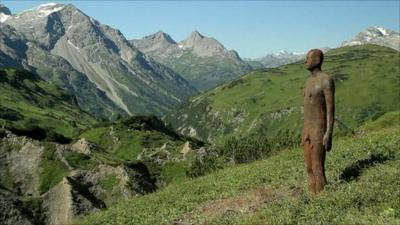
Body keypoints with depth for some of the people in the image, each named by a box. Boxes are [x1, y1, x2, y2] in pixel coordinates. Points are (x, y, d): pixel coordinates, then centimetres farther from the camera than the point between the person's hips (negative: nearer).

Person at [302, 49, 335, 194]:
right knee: (309, 168, 11)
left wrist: (329, 134, -22)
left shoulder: (327, 80, -14)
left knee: (318, 170, -7)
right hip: (307, 130, 9)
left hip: (320, 131, -9)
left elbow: (331, 109, -17)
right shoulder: (309, 81, 15)